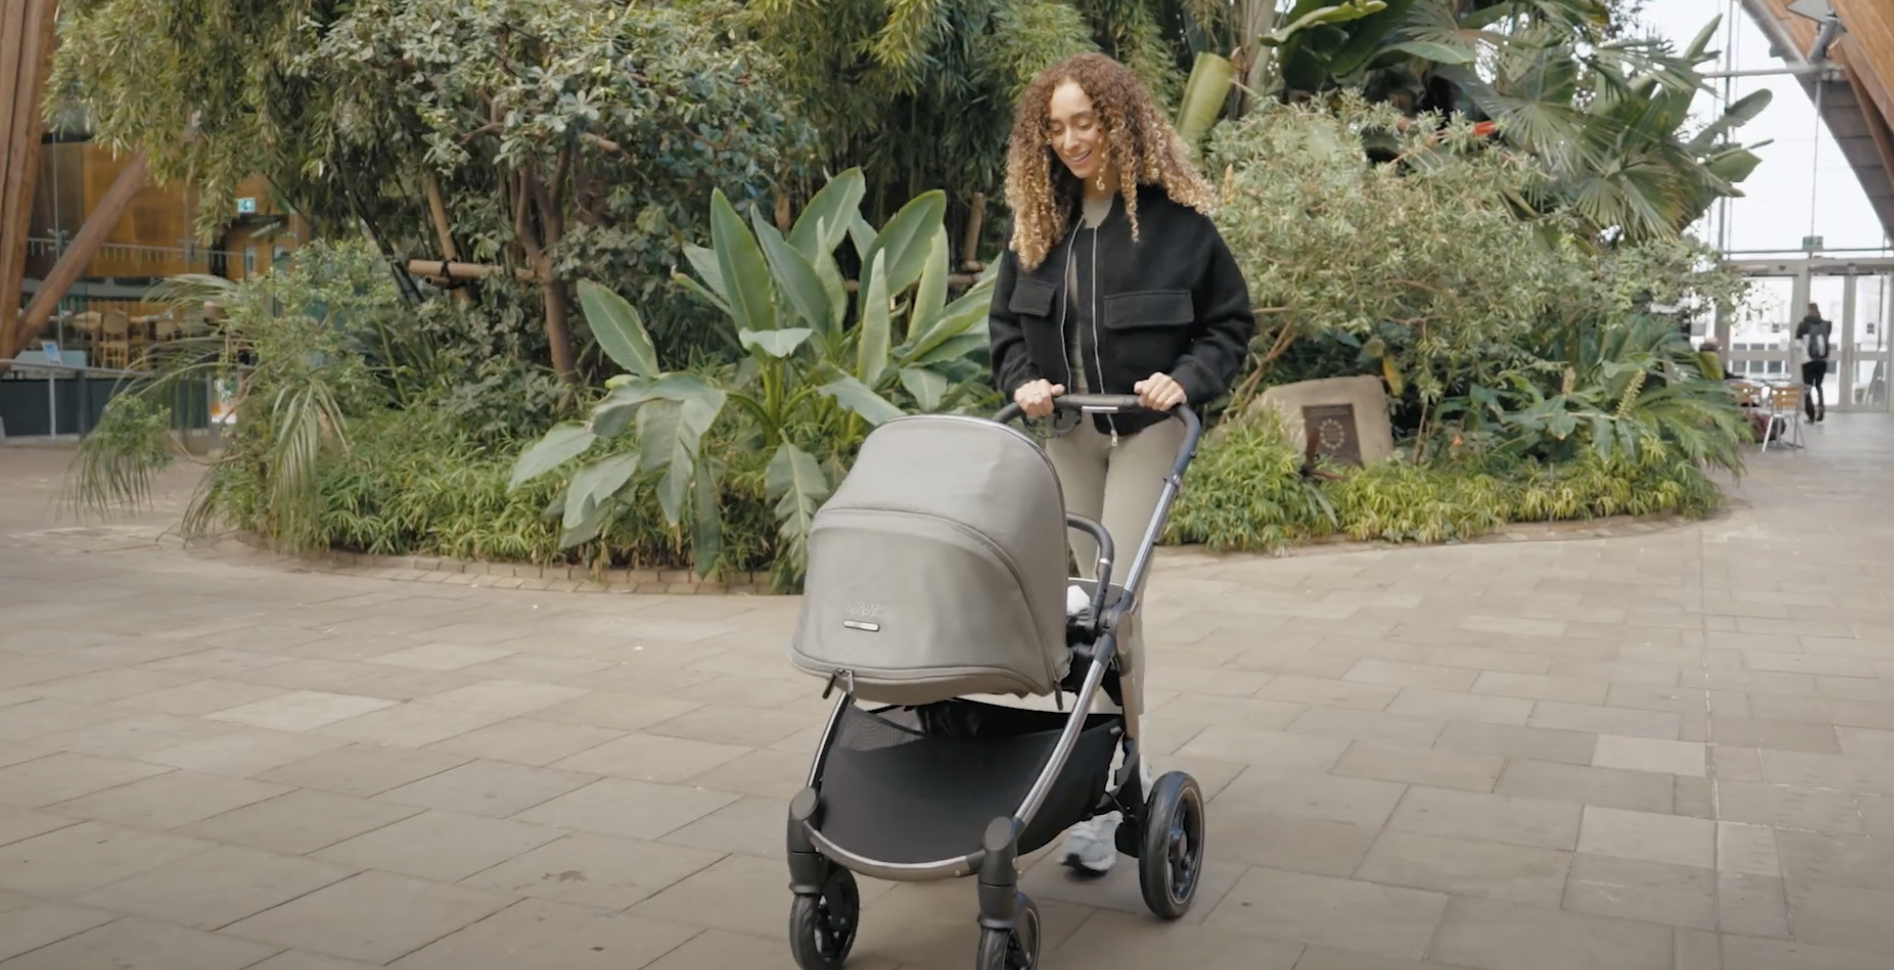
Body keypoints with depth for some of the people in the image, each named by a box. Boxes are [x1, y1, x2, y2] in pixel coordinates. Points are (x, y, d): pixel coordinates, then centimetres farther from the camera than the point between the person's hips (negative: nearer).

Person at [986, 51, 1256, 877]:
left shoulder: (1176, 217, -8)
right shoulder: (1037, 221, 5)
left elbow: (1229, 321, -2)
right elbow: (1007, 324, 12)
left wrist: (1186, 380, -18)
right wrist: (1021, 380, -7)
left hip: (1146, 426, -5)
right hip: (1066, 430, 5)